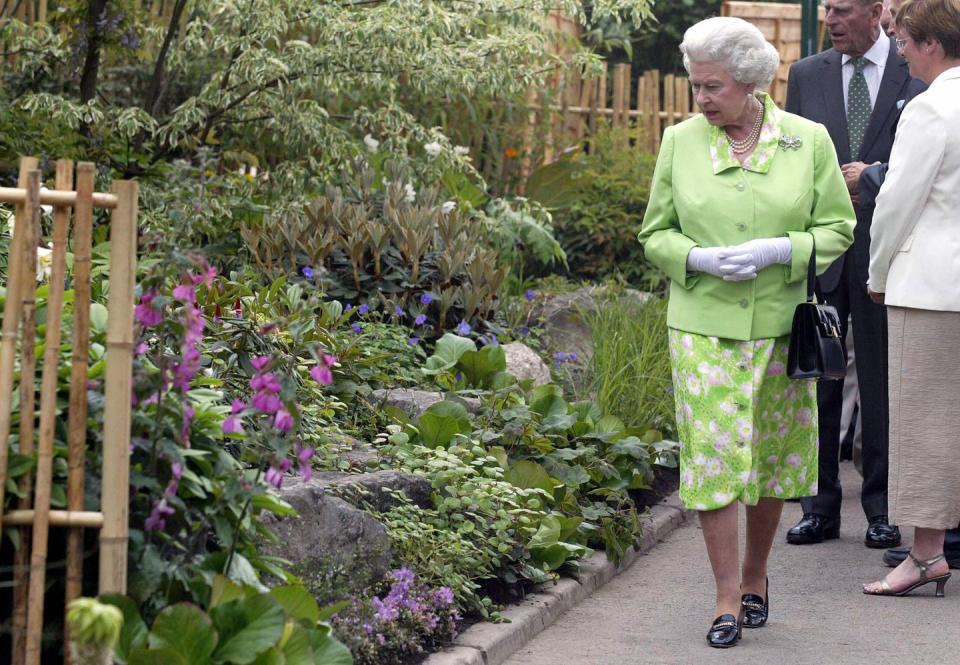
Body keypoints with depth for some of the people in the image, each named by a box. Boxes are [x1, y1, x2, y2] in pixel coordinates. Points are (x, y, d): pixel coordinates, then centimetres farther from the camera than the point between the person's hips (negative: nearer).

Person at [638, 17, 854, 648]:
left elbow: (837, 229, 2)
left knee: (772, 458, 9)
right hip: (703, 326, 0)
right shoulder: (680, 141, 3)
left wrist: (777, 251, -15)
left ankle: (756, 575, 29)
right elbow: (655, 233, 8)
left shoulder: (808, 140, 0)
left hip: (779, 325, 0)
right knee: (713, 455, -6)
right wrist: (701, 258, -12)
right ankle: (728, 598, 0)